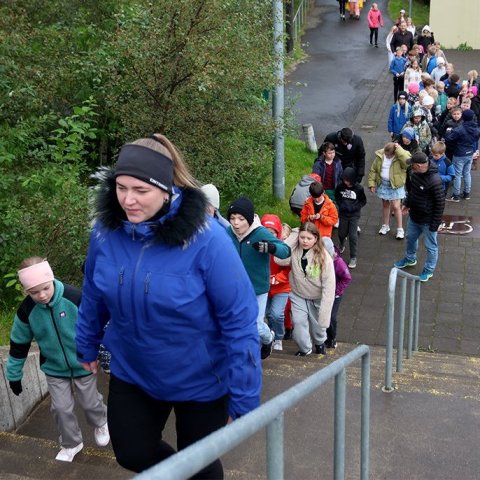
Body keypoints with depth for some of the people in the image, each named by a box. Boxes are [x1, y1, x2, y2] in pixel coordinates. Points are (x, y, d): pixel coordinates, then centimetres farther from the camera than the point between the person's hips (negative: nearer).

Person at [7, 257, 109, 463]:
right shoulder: (26, 310, -17)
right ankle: (71, 443, 29)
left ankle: (100, 424, 47)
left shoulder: (74, 297, -26)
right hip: (54, 369, 2)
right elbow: (19, 344, -2)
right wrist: (14, 375, 5)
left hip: (83, 364, -2)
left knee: (89, 402, 14)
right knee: (61, 408, 4)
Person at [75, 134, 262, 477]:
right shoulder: (106, 230, -14)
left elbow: (239, 319, -24)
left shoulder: (205, 239, -28)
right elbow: (94, 295, 5)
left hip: (201, 381, -4)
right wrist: (88, 345, 17)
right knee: (132, 455, 18)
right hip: (131, 374, 4)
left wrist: (244, 400, -22)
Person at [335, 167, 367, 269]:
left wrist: (355, 207, -16)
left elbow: (363, 201, -3)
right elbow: (337, 196, 10)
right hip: (343, 214, 3)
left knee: (353, 236, -5)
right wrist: (340, 204, -6)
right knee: (342, 233, 15)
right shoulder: (340, 187, -9)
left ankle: (353, 257, 5)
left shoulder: (359, 188, -15)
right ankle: (342, 245, 50)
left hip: (354, 215, -3)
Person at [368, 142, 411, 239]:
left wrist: (399, 150, -39)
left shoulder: (400, 156, -18)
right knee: (385, 205, 18)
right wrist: (371, 183, -1)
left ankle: (400, 229, 9)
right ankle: (385, 225, 34)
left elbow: (407, 162, -41)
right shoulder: (380, 156, -6)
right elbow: (373, 170, 2)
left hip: (395, 185, -4)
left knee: (396, 207, -5)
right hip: (383, 183, 4)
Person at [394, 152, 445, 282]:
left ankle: (429, 270, 34)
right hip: (414, 216, 8)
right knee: (411, 238, 29)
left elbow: (440, 204, -24)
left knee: (430, 246, 13)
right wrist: (407, 203, 12)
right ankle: (410, 259, 55)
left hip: (428, 221, -8)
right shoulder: (413, 172, -10)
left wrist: (435, 224, -19)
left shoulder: (435, 181, -33)